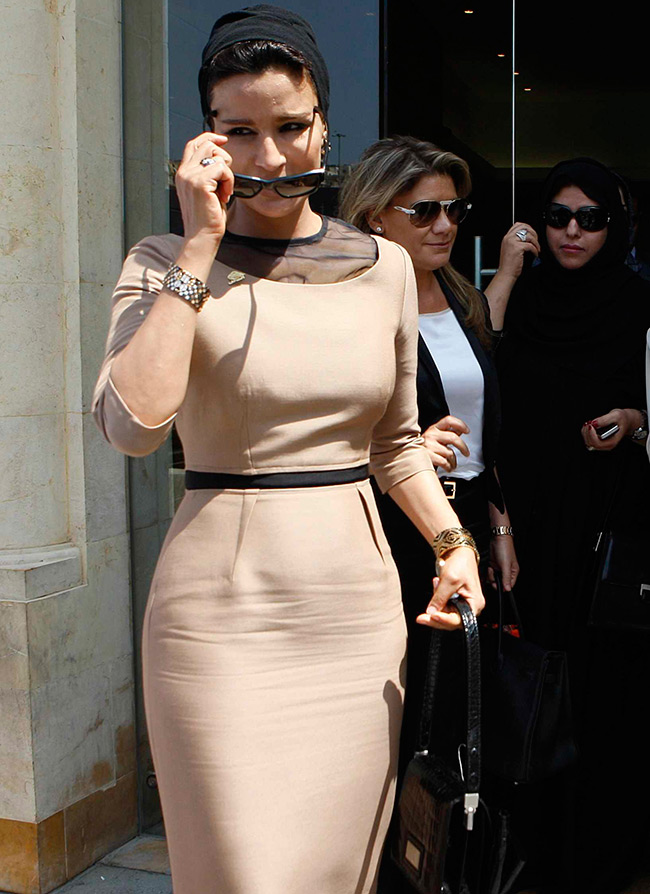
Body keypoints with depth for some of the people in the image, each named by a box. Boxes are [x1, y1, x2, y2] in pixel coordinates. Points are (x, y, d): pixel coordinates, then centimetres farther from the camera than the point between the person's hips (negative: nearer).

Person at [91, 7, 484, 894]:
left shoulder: (384, 267, 7)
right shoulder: (168, 264, -3)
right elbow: (134, 421, -22)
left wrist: (452, 542, 3)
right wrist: (203, 243, -16)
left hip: (360, 607, 4)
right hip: (225, 618, -4)